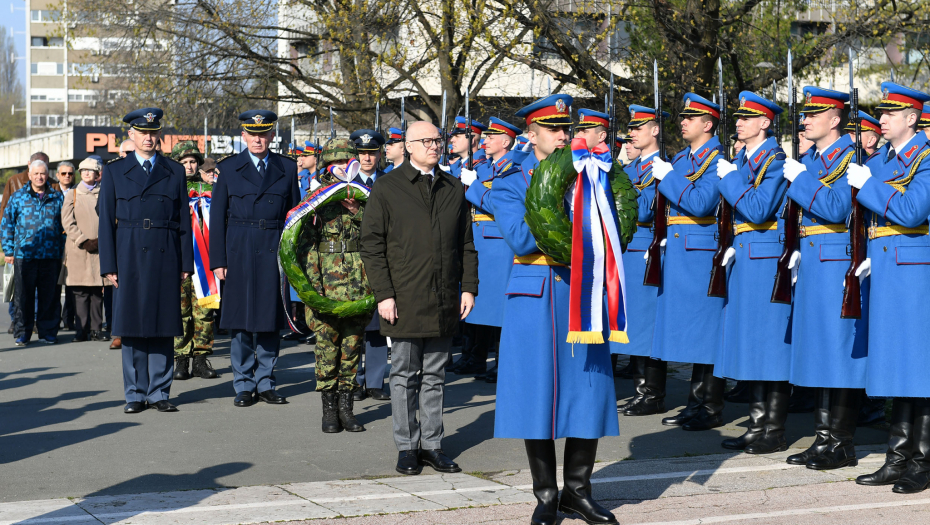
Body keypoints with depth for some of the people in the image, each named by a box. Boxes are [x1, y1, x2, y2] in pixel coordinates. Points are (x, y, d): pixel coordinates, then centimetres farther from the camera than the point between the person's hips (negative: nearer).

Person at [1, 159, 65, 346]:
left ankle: (48, 331, 14)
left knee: (49, 295, 3)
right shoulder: (18, 197, 7)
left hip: (51, 255, 1)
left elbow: (64, 225, 14)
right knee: (23, 295, 1)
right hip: (24, 255, -1)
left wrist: (63, 250, 9)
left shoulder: (57, 197, 9)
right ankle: (22, 333, 9)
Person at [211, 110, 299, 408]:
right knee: (240, 321, 1)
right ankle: (244, 386, 10)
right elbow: (217, 218, 3)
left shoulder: (287, 168, 7)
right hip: (239, 252, -1)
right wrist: (217, 260, -3)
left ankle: (265, 383, 14)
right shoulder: (228, 168, 4)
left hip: (275, 252, 1)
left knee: (270, 320, 5)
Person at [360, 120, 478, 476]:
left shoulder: (454, 190, 11)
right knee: (404, 374, 4)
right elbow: (372, 246, -3)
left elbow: (466, 243, 14)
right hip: (404, 301, -3)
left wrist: (468, 287, 4)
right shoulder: (387, 190, -1)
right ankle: (406, 447, 12)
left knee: (434, 375, 10)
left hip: (444, 302, 3)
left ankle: (431, 444, 17)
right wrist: (383, 294, -10)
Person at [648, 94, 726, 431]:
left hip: (702, 253, -9)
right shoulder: (680, 159, 17)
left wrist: (667, 177, -13)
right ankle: (696, 403, 18)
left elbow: (700, 204, -20)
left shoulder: (717, 159, -9)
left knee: (705, 330, -5)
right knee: (690, 332, 12)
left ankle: (711, 409, 1)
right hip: (678, 253, 9)